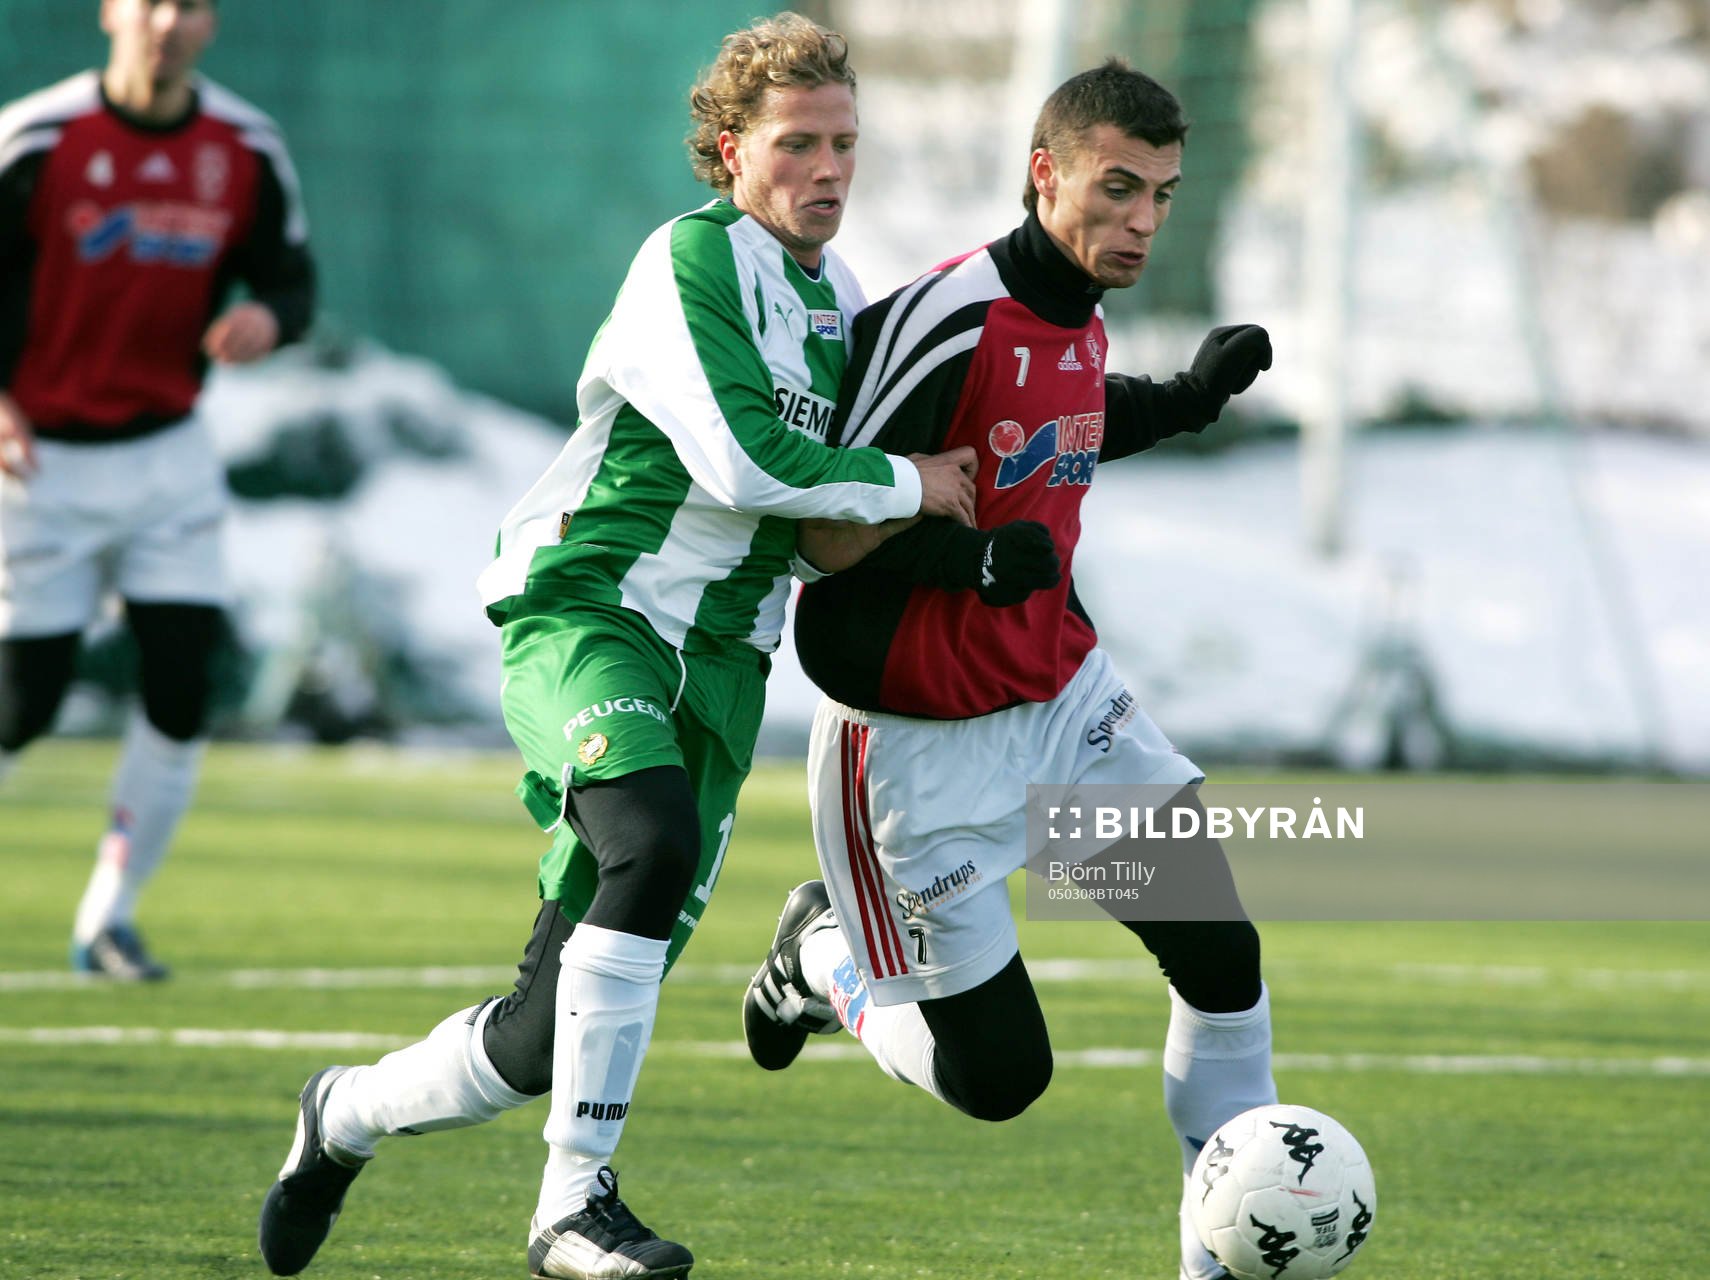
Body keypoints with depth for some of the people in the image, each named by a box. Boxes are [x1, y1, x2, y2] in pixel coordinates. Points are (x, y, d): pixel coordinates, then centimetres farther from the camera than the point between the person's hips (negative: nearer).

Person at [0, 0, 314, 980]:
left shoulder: (246, 150, -1)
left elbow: (291, 277, 8)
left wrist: (270, 318, -16)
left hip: (169, 457, 3)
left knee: (183, 693, -6)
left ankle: (110, 918, 8)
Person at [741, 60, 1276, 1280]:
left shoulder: (1078, 318, 3)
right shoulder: (946, 320, -23)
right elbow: (826, 530, -21)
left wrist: (1181, 399, 15)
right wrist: (961, 553, -37)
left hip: (1061, 698, 8)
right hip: (921, 743, -7)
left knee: (1224, 953, -6)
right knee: (998, 1077, -3)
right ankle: (826, 956, 26)